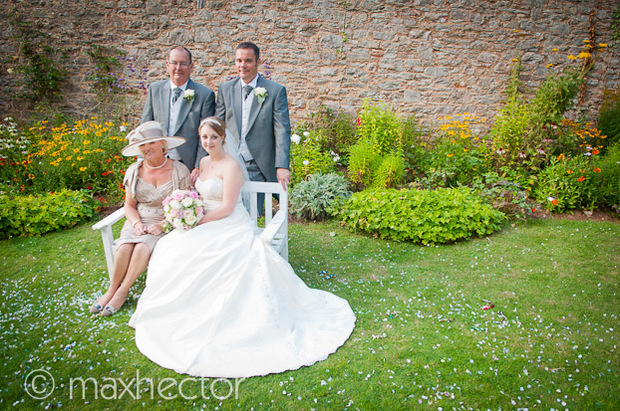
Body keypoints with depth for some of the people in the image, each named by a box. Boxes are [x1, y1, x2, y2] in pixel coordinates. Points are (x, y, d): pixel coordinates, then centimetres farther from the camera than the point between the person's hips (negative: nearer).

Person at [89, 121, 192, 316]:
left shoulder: (179, 171, -5)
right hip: (139, 222, 3)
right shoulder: (134, 171, 5)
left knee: (142, 247, -29)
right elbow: (129, 205, 11)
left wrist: (162, 225, -17)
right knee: (125, 246, -26)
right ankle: (111, 290, -7)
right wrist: (137, 223, -10)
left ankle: (123, 291, -11)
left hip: (167, 223, -3)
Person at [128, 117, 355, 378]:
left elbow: (226, 208, -17)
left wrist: (198, 223, -14)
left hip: (231, 228, -8)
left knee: (185, 254, -22)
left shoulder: (231, 166, -13)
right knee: (169, 246, -9)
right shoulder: (204, 163, 13)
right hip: (208, 225, 8)